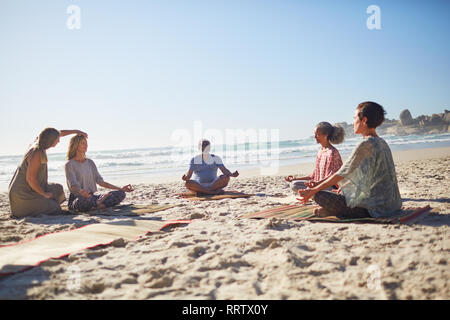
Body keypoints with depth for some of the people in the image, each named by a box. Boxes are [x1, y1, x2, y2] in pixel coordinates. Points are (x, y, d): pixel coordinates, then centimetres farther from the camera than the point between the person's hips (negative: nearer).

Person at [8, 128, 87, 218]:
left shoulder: (39, 143, 0)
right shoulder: (36, 154, -26)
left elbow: (59, 134, 17)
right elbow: (30, 178, -26)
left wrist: (75, 131, 19)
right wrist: (45, 194, -16)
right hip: (23, 194, -10)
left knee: (57, 189, 20)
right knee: (54, 209, -8)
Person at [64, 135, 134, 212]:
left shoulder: (90, 162, 14)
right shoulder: (69, 165, -5)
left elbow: (100, 181, 13)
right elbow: (73, 186, -19)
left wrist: (120, 189, 6)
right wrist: (81, 192, -43)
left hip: (92, 197, 6)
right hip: (76, 199, -6)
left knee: (121, 194, -11)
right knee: (83, 199, -43)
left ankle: (96, 205, -27)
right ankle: (99, 203, -15)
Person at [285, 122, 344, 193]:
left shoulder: (332, 152, -14)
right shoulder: (320, 151, 13)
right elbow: (314, 175, 17)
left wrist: (317, 183, -38)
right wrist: (295, 179, 16)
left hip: (332, 187, -9)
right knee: (293, 184, 0)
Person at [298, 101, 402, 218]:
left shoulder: (365, 145, -16)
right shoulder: (382, 143, 11)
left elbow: (341, 174, -12)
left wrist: (313, 191, -4)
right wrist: (341, 189, 25)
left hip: (375, 207, -9)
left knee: (319, 196, -13)